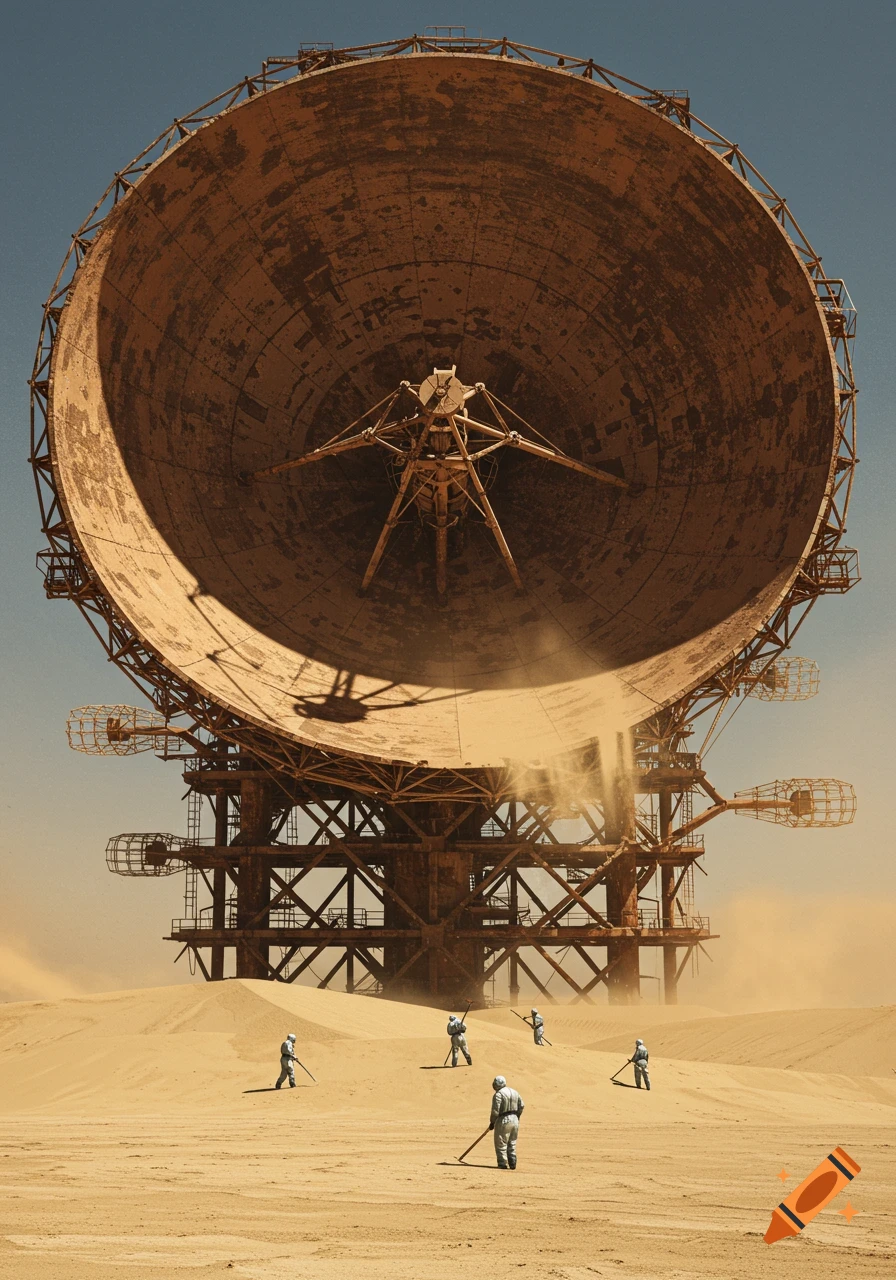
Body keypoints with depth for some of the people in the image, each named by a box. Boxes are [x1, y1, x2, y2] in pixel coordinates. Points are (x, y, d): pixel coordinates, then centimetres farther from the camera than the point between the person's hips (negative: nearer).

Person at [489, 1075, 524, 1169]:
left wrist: (492, 1122, -6)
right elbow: (521, 1105, 11)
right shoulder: (514, 1092, 10)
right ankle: (512, 1164, 16)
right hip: (514, 1120, 7)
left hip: (503, 1121, -7)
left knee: (501, 1144, 1)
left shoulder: (498, 1094, -13)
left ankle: (503, 1164, -1)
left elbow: (495, 1110, -17)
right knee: (512, 1144, 16)